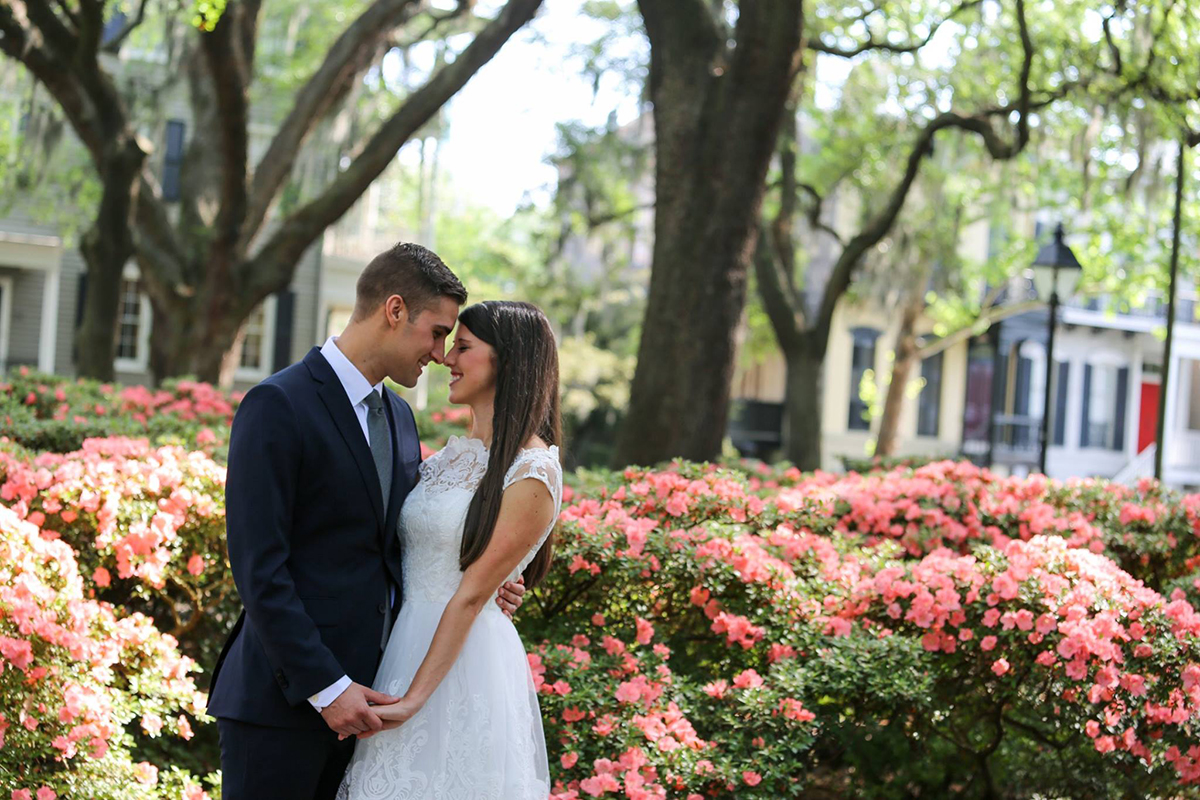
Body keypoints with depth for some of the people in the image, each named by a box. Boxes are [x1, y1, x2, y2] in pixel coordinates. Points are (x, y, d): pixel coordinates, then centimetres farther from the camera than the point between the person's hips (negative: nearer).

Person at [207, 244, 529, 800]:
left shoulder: (398, 416, 15)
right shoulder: (278, 406, -11)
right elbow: (259, 567, -16)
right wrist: (324, 686, -18)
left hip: (358, 694, 7)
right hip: (284, 694, -7)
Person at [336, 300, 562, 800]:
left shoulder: (531, 475, -13)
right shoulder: (455, 454, 11)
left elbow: (471, 595, -16)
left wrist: (414, 698, -17)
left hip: (462, 661, -7)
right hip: (401, 642, 7)